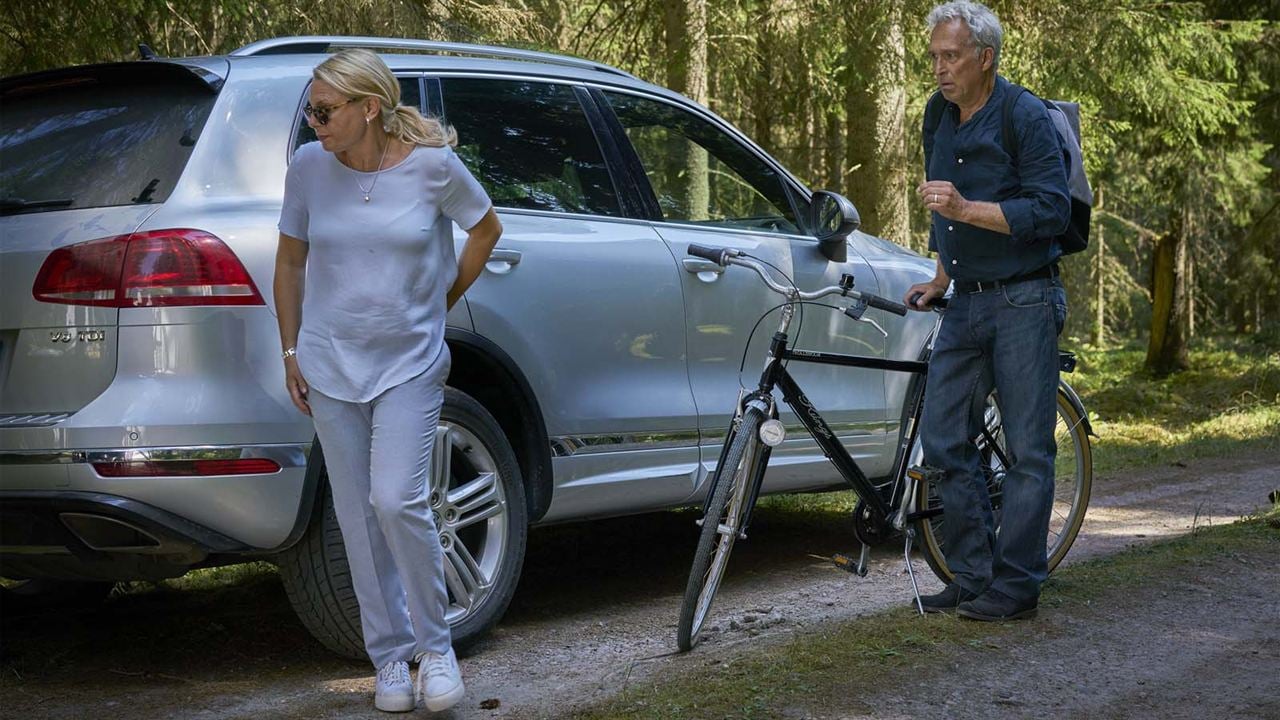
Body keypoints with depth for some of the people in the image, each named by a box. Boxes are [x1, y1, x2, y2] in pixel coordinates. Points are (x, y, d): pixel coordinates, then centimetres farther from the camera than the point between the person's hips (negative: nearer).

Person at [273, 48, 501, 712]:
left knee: (397, 502, -15)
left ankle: (435, 644, 6)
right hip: (330, 365, 3)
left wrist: (440, 301, 5)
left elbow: (485, 229, 7)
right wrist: (291, 351, 7)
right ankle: (390, 657, 20)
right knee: (359, 518, 6)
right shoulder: (308, 167, -4)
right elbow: (290, 262, 9)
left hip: (410, 362, -3)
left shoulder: (432, 164, -11)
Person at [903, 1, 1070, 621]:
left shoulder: (1026, 117, -9)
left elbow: (1051, 211, -18)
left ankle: (1015, 587, 3)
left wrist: (966, 208, -24)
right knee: (943, 441, 4)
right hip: (965, 306, 7)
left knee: (1028, 449, -3)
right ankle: (974, 576, 13)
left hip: (1023, 303, -7)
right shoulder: (940, 124, 13)